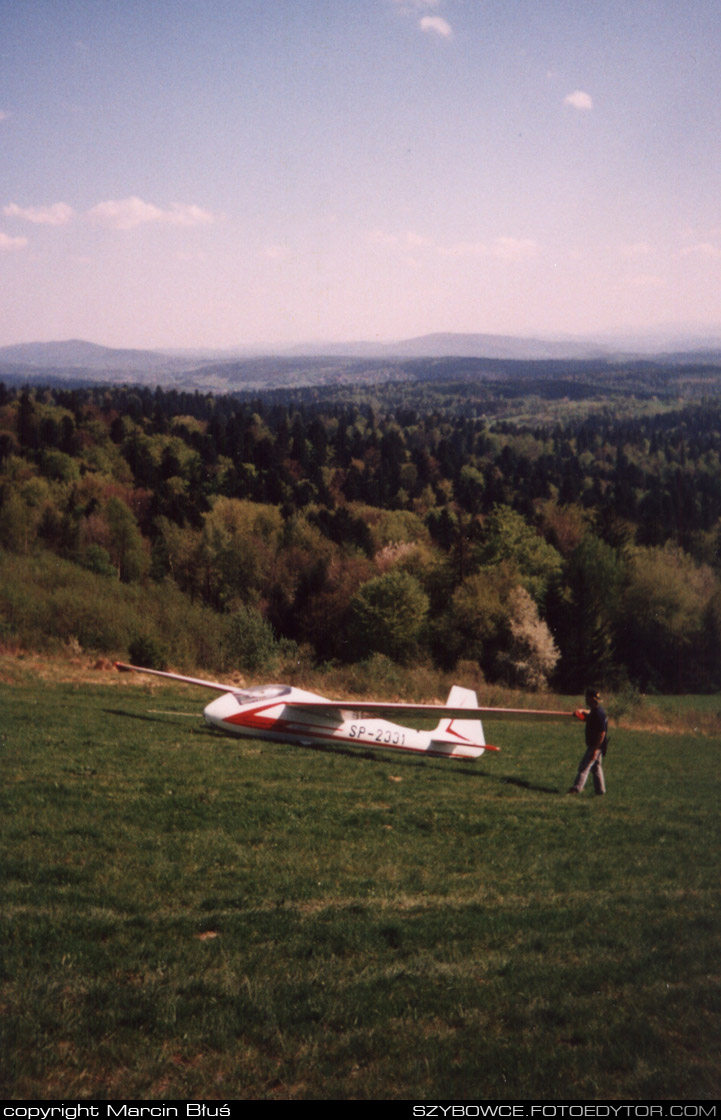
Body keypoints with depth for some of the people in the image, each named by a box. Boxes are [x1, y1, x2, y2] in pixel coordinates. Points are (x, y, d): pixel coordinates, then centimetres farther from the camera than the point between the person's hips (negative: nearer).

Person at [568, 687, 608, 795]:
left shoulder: (599, 713, -22)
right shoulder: (593, 711, 8)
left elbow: (602, 733, -25)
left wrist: (595, 749, -25)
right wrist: (581, 713, 12)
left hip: (596, 746, -10)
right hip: (593, 745, 10)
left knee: (584, 766, -8)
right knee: (596, 767, 16)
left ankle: (576, 788, -6)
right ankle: (600, 790, 23)